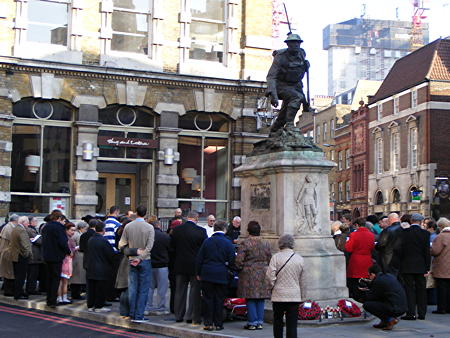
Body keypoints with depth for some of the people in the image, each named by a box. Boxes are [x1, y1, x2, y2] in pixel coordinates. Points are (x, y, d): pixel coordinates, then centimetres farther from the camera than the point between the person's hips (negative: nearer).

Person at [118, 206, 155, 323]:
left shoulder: (128, 226, -1)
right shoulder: (149, 227, -8)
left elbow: (121, 244, 2)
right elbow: (149, 247, -14)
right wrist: (140, 258, -10)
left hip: (131, 260, 3)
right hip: (145, 260, -3)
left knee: (132, 289, 9)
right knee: (143, 290, 2)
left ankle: (132, 315, 12)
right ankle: (139, 316, 0)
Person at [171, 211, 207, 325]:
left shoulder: (177, 230, -3)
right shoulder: (201, 231, -13)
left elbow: (172, 247, 5)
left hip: (180, 265, 3)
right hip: (195, 265, -3)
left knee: (180, 291, 13)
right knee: (195, 291, 6)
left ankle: (178, 316, 17)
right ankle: (192, 316, 6)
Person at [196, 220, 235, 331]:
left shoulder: (207, 241, 1)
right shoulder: (228, 243, -4)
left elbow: (199, 259, 2)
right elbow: (232, 261, -3)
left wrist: (198, 273, 10)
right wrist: (229, 268, 17)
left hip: (207, 274, 1)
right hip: (221, 275, -1)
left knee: (208, 299, 6)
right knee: (219, 299, 6)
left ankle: (208, 323, 7)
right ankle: (218, 324, 8)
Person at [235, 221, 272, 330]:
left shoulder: (245, 243, -9)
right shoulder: (265, 244, 7)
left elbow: (239, 260, -11)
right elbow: (269, 259, 12)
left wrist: (239, 269, 7)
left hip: (249, 274, -4)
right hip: (263, 274, 5)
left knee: (250, 299, 1)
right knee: (260, 300, 9)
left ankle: (252, 322, 2)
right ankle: (260, 322, 12)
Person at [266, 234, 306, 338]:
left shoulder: (276, 257, -6)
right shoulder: (300, 259, 4)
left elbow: (270, 275, -15)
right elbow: (303, 281, 10)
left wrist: (273, 285, 5)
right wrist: (302, 296, 19)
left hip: (279, 295, -1)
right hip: (294, 296, 1)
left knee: (278, 322, 13)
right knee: (292, 324, 2)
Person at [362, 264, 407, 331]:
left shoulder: (378, 281, -11)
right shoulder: (390, 276, 14)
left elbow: (370, 297, -2)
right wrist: (368, 290, 28)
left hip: (394, 309, -9)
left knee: (366, 304, -4)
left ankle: (389, 320, -4)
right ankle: (384, 321, 17)